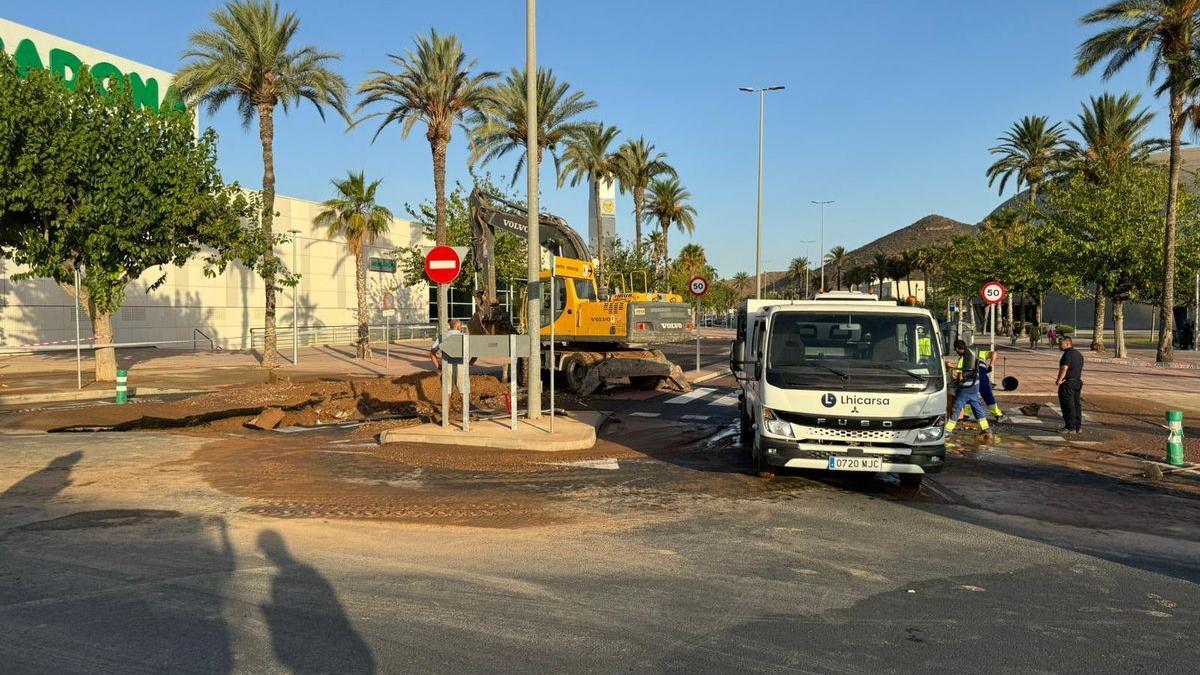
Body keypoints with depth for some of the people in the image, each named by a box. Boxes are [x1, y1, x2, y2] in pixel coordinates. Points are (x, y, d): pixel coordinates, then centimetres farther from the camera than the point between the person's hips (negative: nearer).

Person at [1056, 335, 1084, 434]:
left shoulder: (1068, 354, -16)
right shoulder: (1078, 354, 15)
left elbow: (1064, 369, -23)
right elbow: (1079, 369, 17)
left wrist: (1059, 380, -16)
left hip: (1067, 383, -10)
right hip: (1078, 381, 10)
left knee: (1068, 405, -4)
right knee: (1076, 404, 13)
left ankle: (1070, 427, -3)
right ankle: (1078, 426, 17)